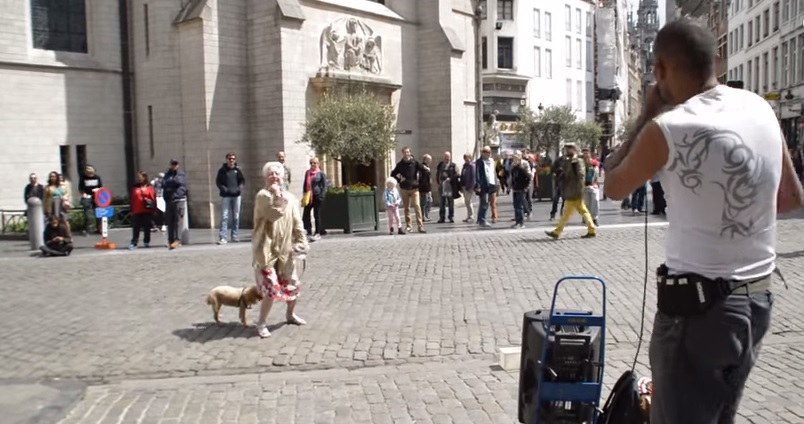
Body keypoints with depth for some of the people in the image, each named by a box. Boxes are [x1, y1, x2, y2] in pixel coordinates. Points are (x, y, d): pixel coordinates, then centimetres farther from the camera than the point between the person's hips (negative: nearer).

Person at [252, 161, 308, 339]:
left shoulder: (290, 197, 7)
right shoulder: (263, 196, -11)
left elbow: (297, 222, 8)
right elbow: (275, 213, -26)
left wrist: (301, 241, -2)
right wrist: (277, 194, -18)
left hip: (284, 250, 6)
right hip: (266, 249, -6)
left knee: (293, 285, 12)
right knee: (271, 288, -12)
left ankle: (290, 315, 37)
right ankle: (261, 323, 5)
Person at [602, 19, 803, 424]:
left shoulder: (668, 128, -17)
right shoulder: (761, 109, 4)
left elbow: (613, 186, 1)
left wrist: (646, 116, 5)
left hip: (699, 305, -7)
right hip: (758, 299, 7)